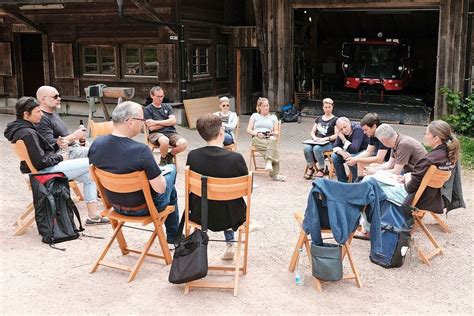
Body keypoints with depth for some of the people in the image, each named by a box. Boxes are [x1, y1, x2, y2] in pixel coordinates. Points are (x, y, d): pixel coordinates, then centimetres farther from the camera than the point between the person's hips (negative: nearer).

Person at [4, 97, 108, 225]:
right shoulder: (28, 134, -23)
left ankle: (93, 215, 7)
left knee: (89, 176, 9)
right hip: (45, 171, -11)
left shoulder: (19, 129, 10)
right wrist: (60, 158, -10)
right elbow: (40, 162, -25)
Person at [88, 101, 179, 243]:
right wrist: (160, 171, -3)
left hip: (115, 205, 6)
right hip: (142, 209, -6)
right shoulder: (141, 151, -33)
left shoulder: (96, 144, -13)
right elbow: (160, 189, -26)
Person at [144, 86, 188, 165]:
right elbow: (151, 127, -8)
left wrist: (156, 122, -7)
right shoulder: (148, 109, 4)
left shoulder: (167, 106, 16)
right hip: (156, 133, -3)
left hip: (171, 132, 4)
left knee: (183, 143, -28)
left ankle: (170, 155, 6)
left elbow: (173, 121, 1)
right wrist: (167, 122, 1)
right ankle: (163, 159, -6)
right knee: (165, 141, -40)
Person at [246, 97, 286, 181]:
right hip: (257, 139, -2)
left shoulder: (273, 117, 26)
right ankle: (275, 174, -44)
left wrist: (272, 133, -8)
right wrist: (257, 133, -8)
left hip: (269, 138, 2)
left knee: (272, 140, -41)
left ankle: (268, 162, -52)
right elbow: (248, 130, 12)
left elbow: (276, 132, 17)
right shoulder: (255, 116, 22)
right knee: (273, 147, -36)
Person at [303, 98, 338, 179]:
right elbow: (312, 131, 21)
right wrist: (314, 137, -2)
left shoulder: (335, 120, 7)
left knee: (316, 148, -36)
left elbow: (336, 135, -3)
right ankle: (310, 168, -12)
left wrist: (325, 139, -15)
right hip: (316, 141, 4)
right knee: (306, 148, -29)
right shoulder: (318, 119, 24)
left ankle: (321, 170, -19)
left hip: (329, 143, -4)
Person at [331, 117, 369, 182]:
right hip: (351, 152, 7)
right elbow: (335, 147, -7)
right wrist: (342, 152, -27)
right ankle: (342, 182, 0)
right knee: (335, 156, -11)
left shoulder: (358, 129, -27)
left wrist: (344, 140, -26)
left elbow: (354, 150, -34)